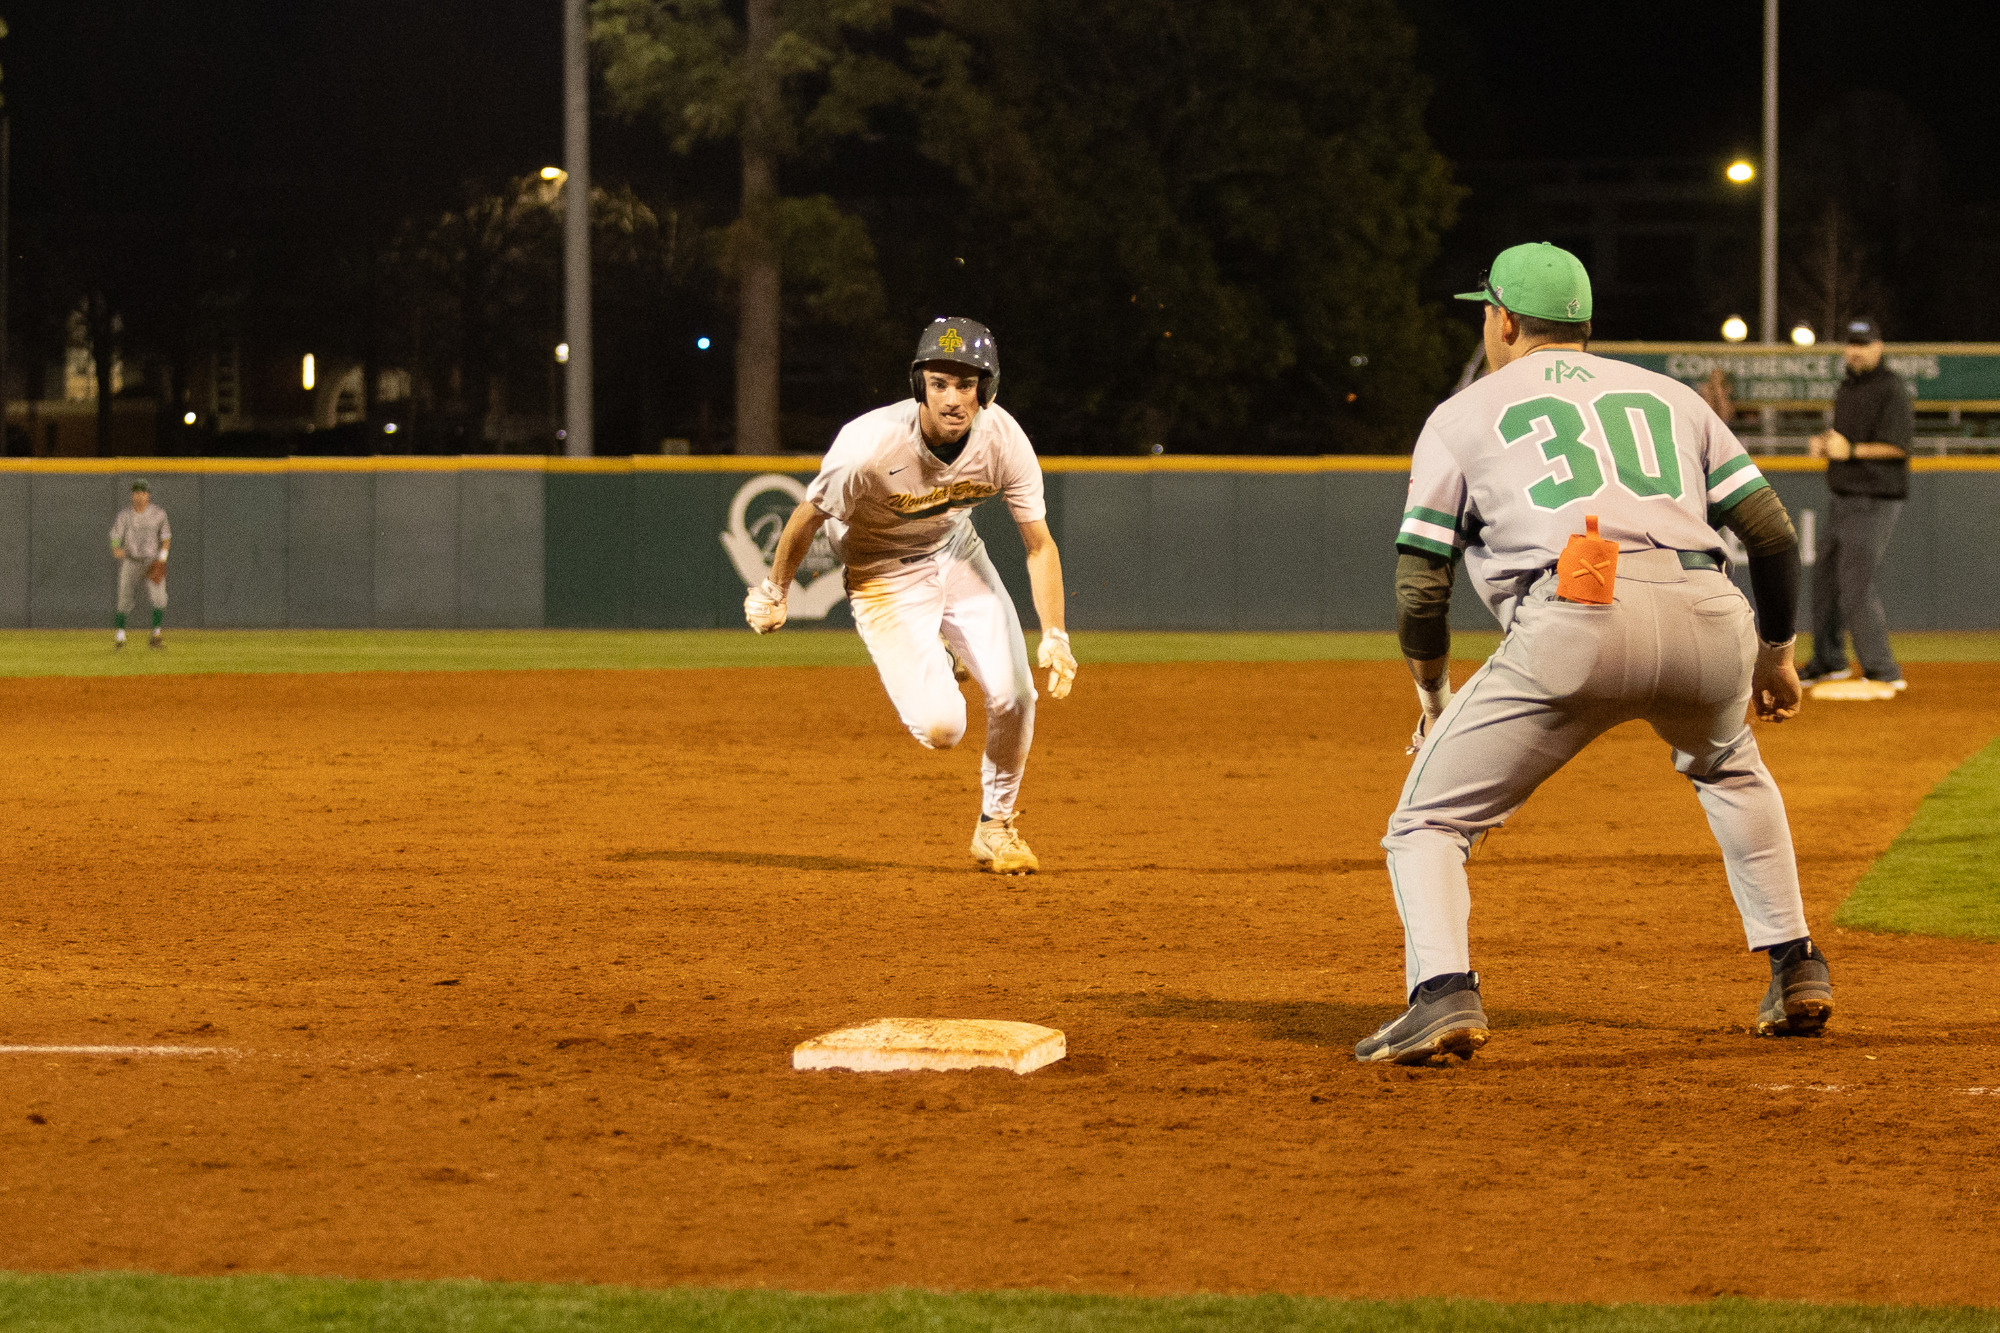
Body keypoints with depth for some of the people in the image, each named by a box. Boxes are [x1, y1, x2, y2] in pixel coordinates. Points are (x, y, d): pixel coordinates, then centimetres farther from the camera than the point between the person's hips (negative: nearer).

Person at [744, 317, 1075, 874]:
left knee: (1013, 696, -6)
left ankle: (996, 826, 21)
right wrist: (774, 593, -1)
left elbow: (1039, 544, -15)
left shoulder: (1003, 439, -22)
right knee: (941, 728, -14)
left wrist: (1055, 636, -26)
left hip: (958, 556, 4)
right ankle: (929, 670, 25)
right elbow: (809, 516, -15)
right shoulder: (870, 446, -34)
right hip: (886, 577, -4)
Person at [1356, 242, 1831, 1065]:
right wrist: (1776, 652, 35)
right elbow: (1772, 532, 21)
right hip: (1707, 620, 4)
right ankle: (1797, 974, 30)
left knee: (1429, 819, 6)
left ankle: (1443, 995, -19)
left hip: (1576, 621, -4)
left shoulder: (1462, 415, 21)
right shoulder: (1668, 395, 29)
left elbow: (1420, 584, 15)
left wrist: (1434, 698, 30)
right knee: (1727, 768, 37)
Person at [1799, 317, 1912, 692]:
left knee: (1855, 585, -14)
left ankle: (1884, 673, -12)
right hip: (1844, 499, 10)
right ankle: (1828, 661, 30)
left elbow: (1898, 446, -19)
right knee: (1825, 575, 16)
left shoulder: (1890, 388, -12)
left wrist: (1852, 450, -24)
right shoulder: (1847, 388, 16)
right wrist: (1823, 443, 5)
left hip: (1874, 501, -10)